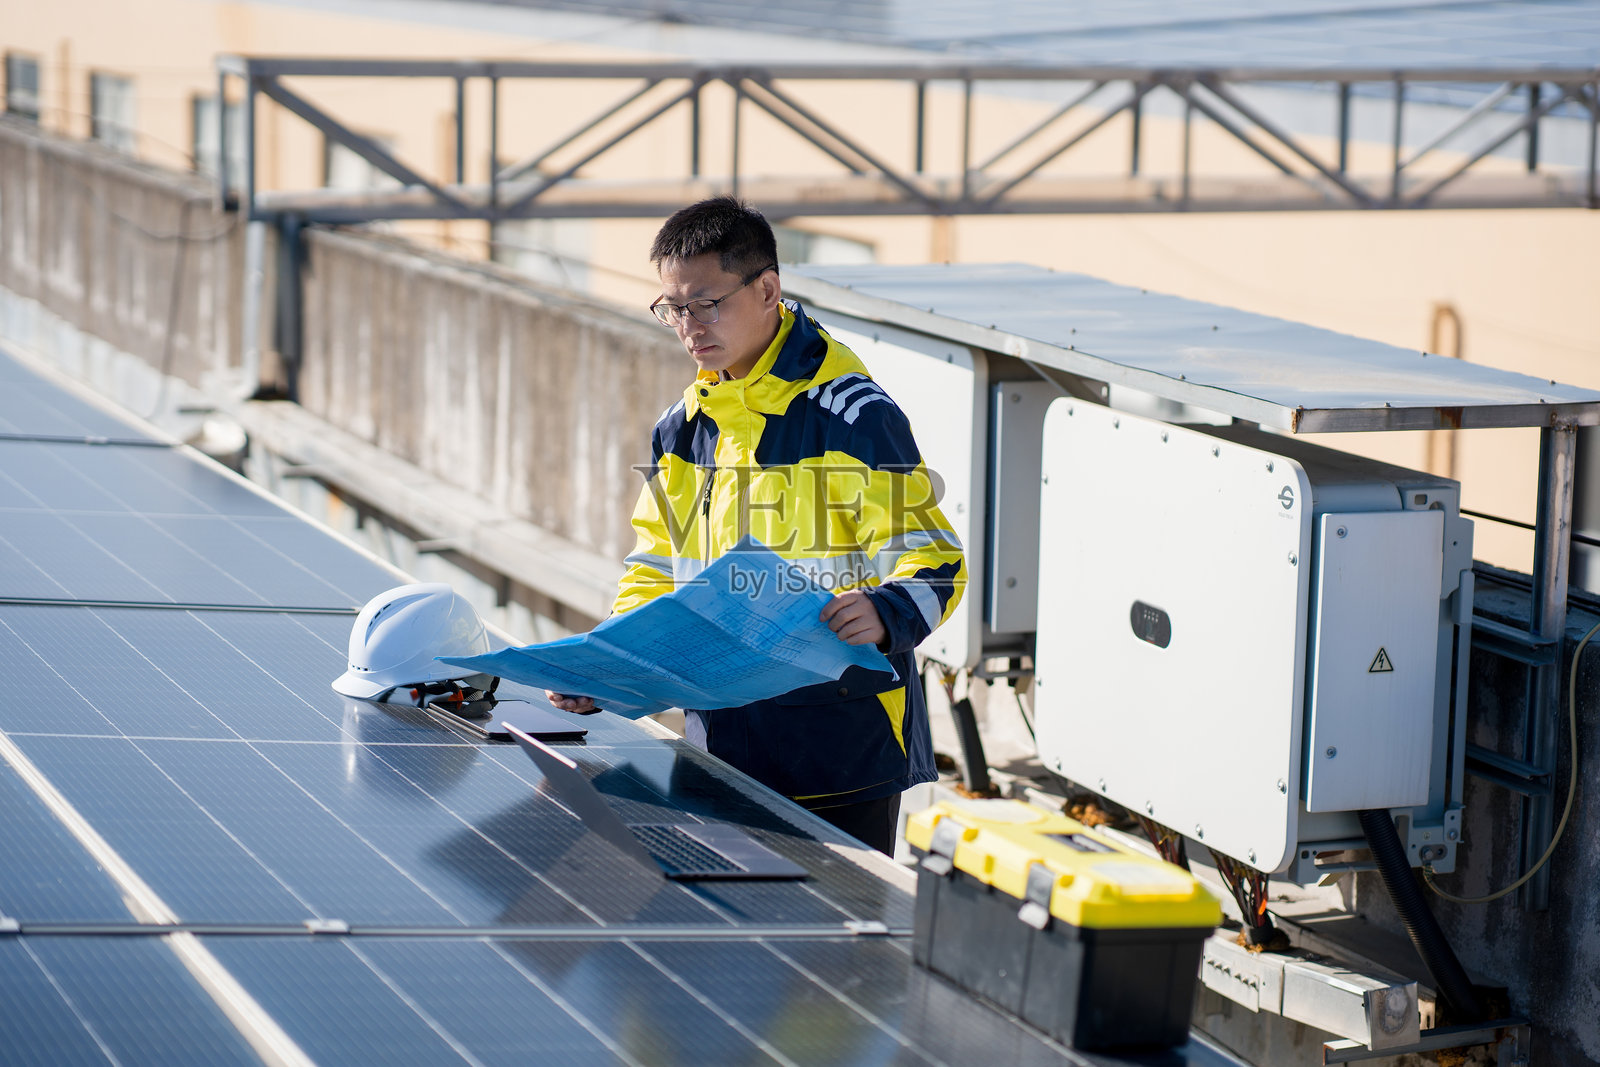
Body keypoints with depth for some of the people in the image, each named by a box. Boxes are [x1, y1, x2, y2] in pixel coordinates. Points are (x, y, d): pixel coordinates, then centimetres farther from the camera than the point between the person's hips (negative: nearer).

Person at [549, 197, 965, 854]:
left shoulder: (849, 413, -11)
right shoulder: (684, 428, 11)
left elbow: (933, 561, -13)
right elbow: (658, 577, 18)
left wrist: (884, 614, -34)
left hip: (841, 748, -6)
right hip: (725, 746, 6)